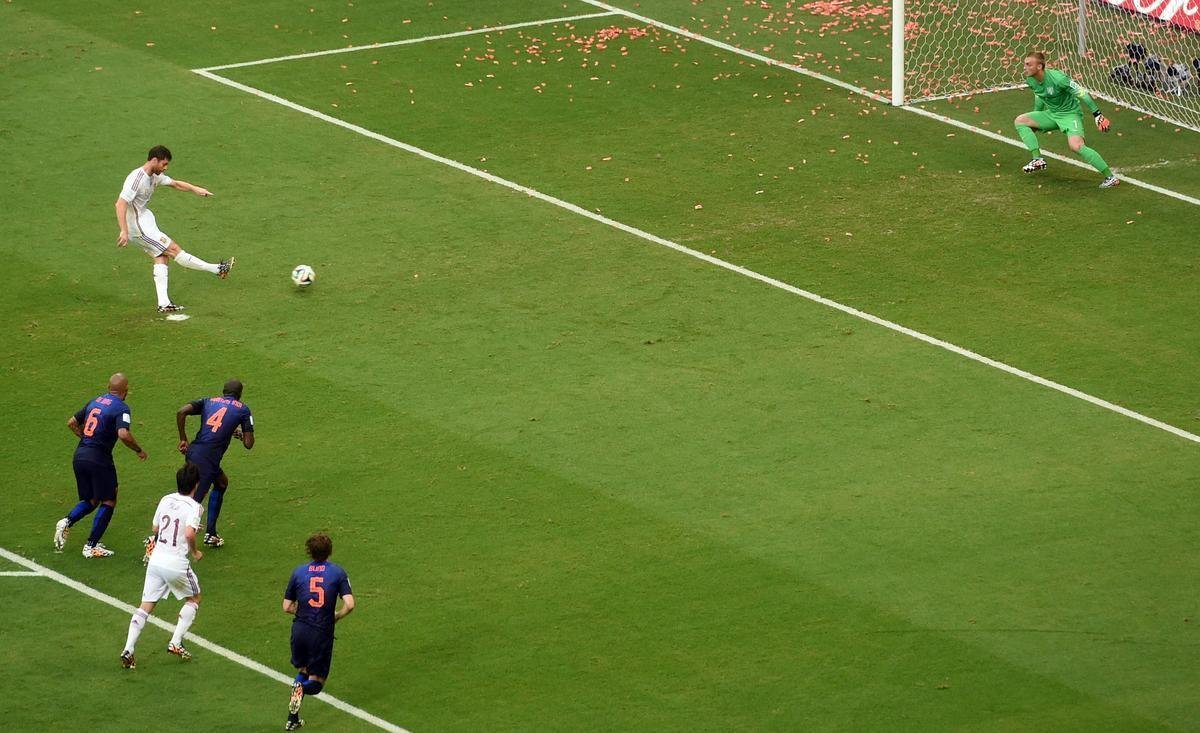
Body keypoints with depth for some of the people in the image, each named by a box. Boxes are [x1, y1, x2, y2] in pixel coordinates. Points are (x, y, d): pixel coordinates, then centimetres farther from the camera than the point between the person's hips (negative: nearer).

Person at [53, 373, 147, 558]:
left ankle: (67, 522, -5)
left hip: (79, 457, 7)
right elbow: (123, 434, -24)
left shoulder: (95, 402, 13)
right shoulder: (121, 407, -9)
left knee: (90, 501, 20)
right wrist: (138, 450, -8)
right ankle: (91, 546, 3)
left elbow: (72, 423, 21)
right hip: (99, 459, -7)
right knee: (108, 503, 7)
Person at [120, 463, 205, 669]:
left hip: (156, 559, 5)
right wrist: (195, 552, -5)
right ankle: (176, 642, 11)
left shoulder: (166, 500, 8)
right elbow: (189, 534, -25)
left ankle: (128, 650, -5)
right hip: (177, 564, -5)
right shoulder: (194, 506, -11)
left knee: (146, 606, 8)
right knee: (194, 598, 21)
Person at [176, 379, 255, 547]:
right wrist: (240, 435, 26)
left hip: (192, 452, 6)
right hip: (208, 459, -6)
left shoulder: (208, 401, 18)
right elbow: (248, 444, 3)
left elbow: (181, 412, 2)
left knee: (221, 483, 30)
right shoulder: (243, 409, 8)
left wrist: (183, 440, 10)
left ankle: (210, 533, 30)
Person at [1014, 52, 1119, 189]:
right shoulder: (1030, 80, -5)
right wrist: (1036, 119, 30)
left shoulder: (1057, 78, -28)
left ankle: (1110, 177, -22)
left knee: (1076, 146, -29)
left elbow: (1082, 93, -22)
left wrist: (1097, 114, -22)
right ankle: (1038, 159, -3)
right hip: (1051, 114, 8)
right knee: (1020, 121, 0)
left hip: (1070, 114, -8)